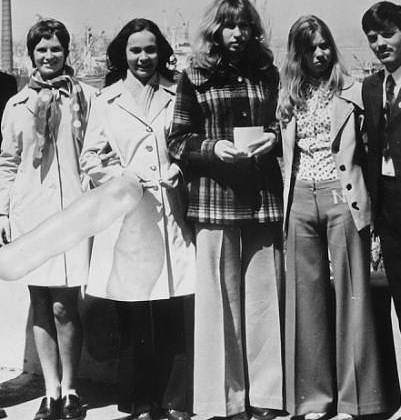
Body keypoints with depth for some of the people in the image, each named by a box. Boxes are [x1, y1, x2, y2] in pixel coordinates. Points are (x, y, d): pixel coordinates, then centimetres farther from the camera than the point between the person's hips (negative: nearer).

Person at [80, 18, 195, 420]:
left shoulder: (176, 96, 11)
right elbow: (91, 158, 9)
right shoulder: (106, 101, 10)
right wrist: (123, 177, -6)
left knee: (177, 315, -2)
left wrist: (178, 170, -4)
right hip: (126, 221, 0)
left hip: (170, 215, 0)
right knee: (134, 320, 3)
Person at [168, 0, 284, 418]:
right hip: (214, 200, -2)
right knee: (219, 299, 0)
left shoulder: (268, 74, 12)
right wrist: (214, 147, -15)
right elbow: (177, 142, 2)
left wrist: (274, 137, -1)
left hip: (264, 199, 3)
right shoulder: (194, 78, 5)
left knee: (264, 297, 4)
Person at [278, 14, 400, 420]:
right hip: (300, 200, 3)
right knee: (307, 294, 5)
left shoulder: (350, 90, 5)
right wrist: (283, 200, 5)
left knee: (349, 292, -1)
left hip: (340, 195, -3)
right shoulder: (288, 97, 14)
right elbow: (284, 152, 15)